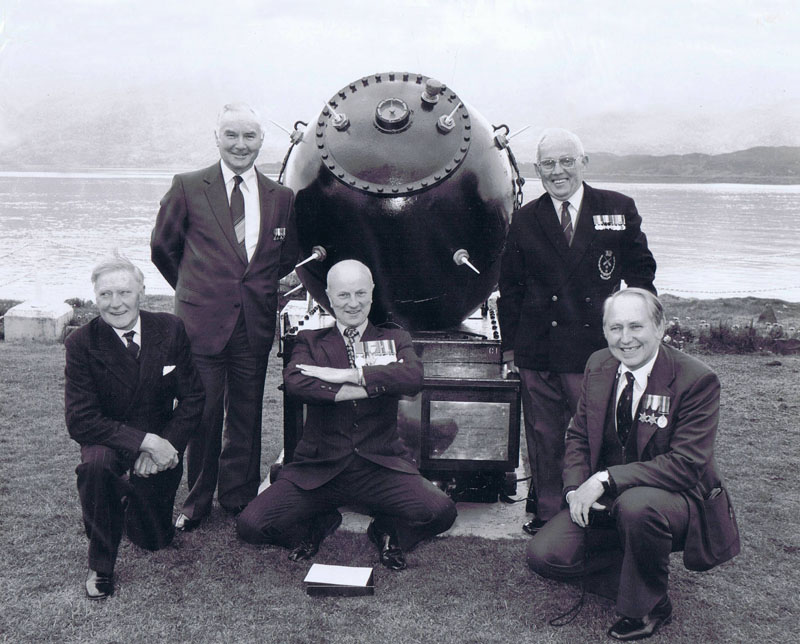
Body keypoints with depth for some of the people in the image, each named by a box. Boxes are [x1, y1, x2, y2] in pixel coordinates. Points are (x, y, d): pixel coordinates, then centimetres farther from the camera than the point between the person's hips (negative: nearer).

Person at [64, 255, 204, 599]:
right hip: (109, 442, -2)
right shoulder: (82, 343, -14)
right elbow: (79, 420, -19)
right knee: (96, 464, -37)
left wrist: (166, 445, -19)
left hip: (160, 447, 2)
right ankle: (100, 564, -14)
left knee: (154, 539, 2)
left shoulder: (170, 330, -8)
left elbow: (193, 398, -4)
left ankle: (132, 496, 38)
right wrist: (144, 440, -28)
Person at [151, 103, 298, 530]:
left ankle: (239, 497, 28)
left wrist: (261, 292, 9)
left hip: (255, 324, 3)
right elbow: (162, 247, 10)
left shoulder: (281, 198, 8)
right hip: (202, 320, -2)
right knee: (202, 415, 3)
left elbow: (287, 260, 18)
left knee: (246, 414, 11)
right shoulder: (187, 188, 0)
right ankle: (197, 502, 23)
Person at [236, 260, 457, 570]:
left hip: (380, 467, 0)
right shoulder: (311, 340, 9)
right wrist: (371, 387, -16)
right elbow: (294, 382, -14)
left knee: (441, 512, -24)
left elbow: (413, 377, -12)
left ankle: (388, 530, 10)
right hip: (318, 469, 1)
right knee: (251, 525, -16)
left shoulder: (394, 339, 11)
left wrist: (345, 375, -17)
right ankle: (320, 523, 16)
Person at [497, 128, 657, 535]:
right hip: (538, 352, 1)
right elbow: (510, 288, 10)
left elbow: (641, 272, 10)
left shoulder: (619, 210, 5)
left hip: (597, 348, -1)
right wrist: (509, 344, 7)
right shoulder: (525, 219, 8)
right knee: (544, 438, 9)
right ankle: (546, 514, 25)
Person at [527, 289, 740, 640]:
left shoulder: (697, 379, -17)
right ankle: (633, 562, 12)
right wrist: (576, 489, -11)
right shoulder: (598, 365, 0)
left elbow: (686, 464, -22)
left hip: (676, 499, -5)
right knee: (544, 555, -13)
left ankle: (648, 605, -10)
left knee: (636, 504, -39)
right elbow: (577, 437, 9)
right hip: (603, 498, 5)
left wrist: (606, 480, -28)